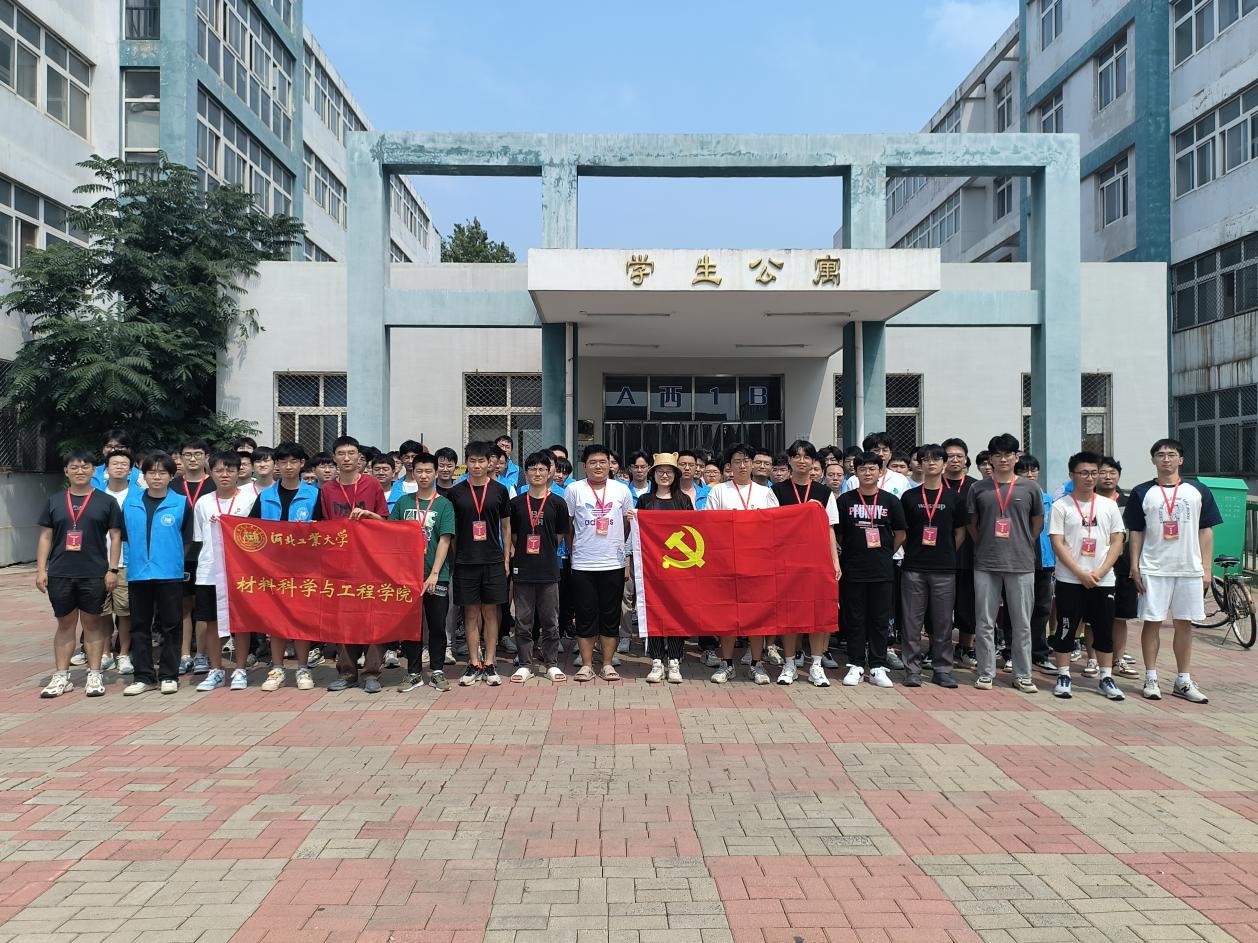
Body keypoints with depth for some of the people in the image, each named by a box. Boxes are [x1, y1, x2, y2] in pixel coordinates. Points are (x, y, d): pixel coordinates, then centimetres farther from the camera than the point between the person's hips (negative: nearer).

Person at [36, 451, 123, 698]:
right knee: (65, 624, 9)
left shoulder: (106, 502, 3)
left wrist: (112, 570, -5)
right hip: (60, 574, 2)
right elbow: (45, 537, 10)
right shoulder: (54, 501, 9)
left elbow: (115, 537, 2)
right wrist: (41, 569, 3)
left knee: (92, 623, 4)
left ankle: (94, 675, 12)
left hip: (94, 575, -2)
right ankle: (61, 677, 17)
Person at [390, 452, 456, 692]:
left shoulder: (444, 504, 0)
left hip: (437, 576, -2)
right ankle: (413, 673, 18)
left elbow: (444, 540, -6)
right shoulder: (403, 502, 7)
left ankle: (437, 671, 18)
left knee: (437, 625, 5)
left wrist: (434, 573, -13)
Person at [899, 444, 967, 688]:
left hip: (944, 569, 0)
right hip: (914, 568, 0)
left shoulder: (954, 498, 6)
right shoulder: (909, 497, 5)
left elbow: (960, 533, 11)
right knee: (912, 621, 2)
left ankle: (942, 670, 16)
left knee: (943, 622, 5)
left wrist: (946, 554, 5)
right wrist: (912, 552, 3)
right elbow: (901, 532, 9)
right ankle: (912, 670, 9)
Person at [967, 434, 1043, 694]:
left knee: (1022, 623, 6)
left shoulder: (1030, 488, 4)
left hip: (1021, 564, 0)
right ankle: (986, 673, 14)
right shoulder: (978, 488, 4)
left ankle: (1023, 675, 17)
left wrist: (1022, 545, 10)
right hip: (986, 565, 0)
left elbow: (1038, 523, 12)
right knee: (985, 622, 5)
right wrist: (986, 545, 7)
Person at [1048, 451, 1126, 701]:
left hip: (1103, 580, 3)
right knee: (1066, 629, 2)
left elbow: (1117, 541, 5)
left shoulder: (1109, 505, 7)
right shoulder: (1060, 506, -3)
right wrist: (1081, 574, -13)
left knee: (1105, 630, 8)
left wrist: (1100, 572, -7)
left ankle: (1106, 678, 19)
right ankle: (1063, 676, 13)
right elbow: (1057, 544, -7)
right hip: (1070, 580, -3)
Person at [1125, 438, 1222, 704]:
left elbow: (1206, 531, 8)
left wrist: (1207, 568, 3)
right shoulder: (1142, 493, 3)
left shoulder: (1198, 491, 7)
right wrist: (1134, 567, -2)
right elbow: (1136, 532, 4)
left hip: (1190, 569, 2)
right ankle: (1151, 679, 10)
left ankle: (1183, 681, 17)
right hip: (1153, 569, -2)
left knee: (1185, 623, 8)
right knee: (1152, 622, 1)